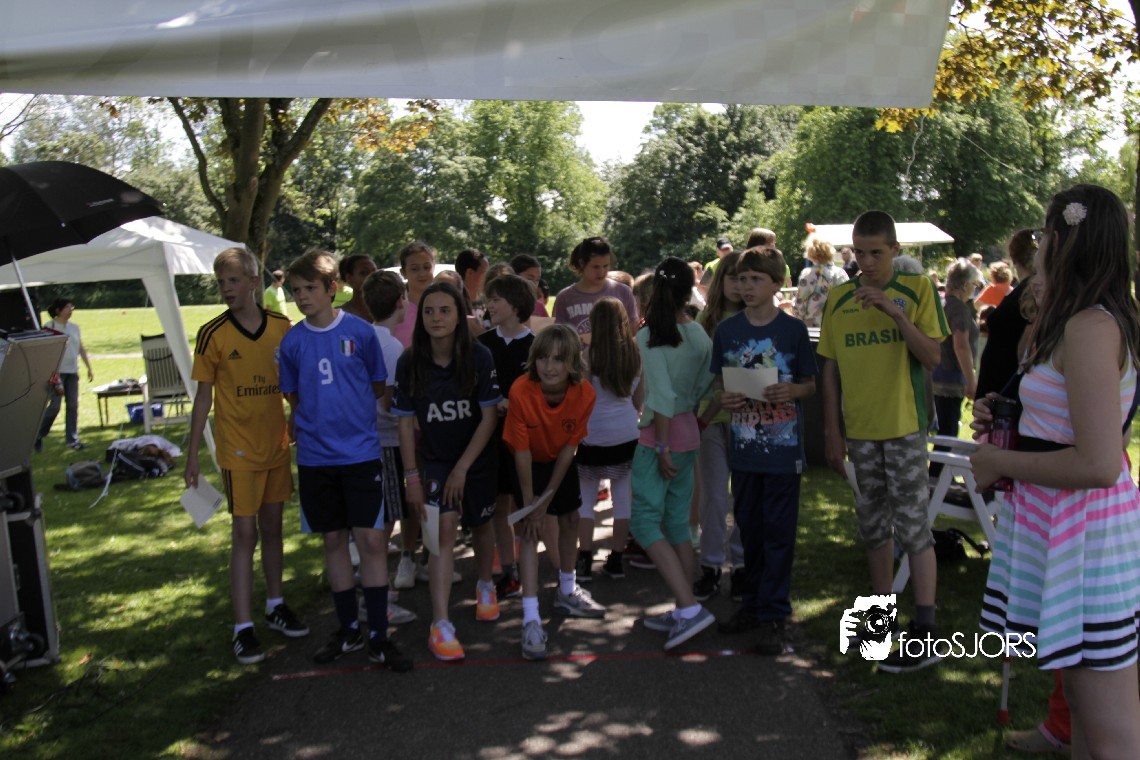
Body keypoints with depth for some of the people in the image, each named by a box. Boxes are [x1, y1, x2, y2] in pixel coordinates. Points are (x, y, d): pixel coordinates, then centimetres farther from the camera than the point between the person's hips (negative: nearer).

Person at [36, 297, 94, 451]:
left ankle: (71, 439, 8)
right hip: (57, 371, -6)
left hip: (72, 372, 6)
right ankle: (39, 435, 11)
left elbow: (81, 349, 18)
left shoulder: (74, 327, 13)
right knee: (54, 405, -8)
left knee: (73, 406, 2)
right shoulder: (49, 326, -4)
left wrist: (89, 368, 13)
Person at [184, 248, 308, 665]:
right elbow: (204, 397, -3)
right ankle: (243, 627, 5)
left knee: (272, 527, 14)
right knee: (244, 534, -2)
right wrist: (192, 455, -4)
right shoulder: (212, 334, -8)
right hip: (238, 450, -3)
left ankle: (276, 604, 29)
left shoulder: (282, 327, -1)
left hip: (277, 445, 3)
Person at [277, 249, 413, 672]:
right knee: (334, 540, 11)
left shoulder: (360, 332, -4)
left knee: (371, 540, -3)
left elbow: (379, 387, 6)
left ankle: (378, 636, 8)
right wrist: (319, 418, 4)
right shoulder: (292, 341, 2)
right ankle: (348, 630, 25)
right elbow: (293, 397, 12)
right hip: (315, 457, 2)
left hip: (362, 452, -2)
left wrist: (349, 410, 2)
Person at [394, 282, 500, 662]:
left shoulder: (479, 357, -16)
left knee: (480, 524, 16)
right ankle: (440, 625, -11)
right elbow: (406, 422, -7)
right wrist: (411, 475, -9)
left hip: (477, 459, 1)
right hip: (433, 461, 0)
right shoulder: (410, 363, -12)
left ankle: (485, 585, 47)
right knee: (444, 530, -14)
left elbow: (489, 417, -14)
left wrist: (462, 468, -16)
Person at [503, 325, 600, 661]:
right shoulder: (521, 391, -34)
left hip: (560, 461, 4)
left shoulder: (584, 393, -26)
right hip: (529, 464, -3)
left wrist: (548, 497, -14)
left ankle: (567, 592, 38)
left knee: (570, 519, 14)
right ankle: (531, 619, -12)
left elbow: (569, 446, -16)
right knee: (529, 530, -11)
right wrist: (529, 502, -20)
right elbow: (522, 451, -26)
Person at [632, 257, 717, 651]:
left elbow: (663, 396, -20)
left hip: (663, 433, -7)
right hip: (689, 432, 7)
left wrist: (662, 448, -16)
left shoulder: (650, 336, -14)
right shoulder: (700, 335, 4)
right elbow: (703, 389, 6)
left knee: (645, 522, -4)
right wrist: (693, 430, 16)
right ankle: (683, 612, 18)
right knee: (677, 523, 13)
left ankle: (689, 608, -12)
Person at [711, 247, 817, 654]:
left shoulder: (793, 329, -5)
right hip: (744, 446, 3)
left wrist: (790, 392, -20)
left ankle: (774, 614, 12)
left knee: (778, 531, 3)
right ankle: (753, 603, 28)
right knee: (749, 528, 14)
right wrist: (724, 398, -12)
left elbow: (810, 384, 1)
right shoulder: (727, 330, 3)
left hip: (783, 447, -3)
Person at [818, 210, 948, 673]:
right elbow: (830, 368, 7)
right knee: (873, 524, 14)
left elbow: (932, 357, -9)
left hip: (904, 426, -4)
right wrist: (832, 432, 4)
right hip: (859, 429, 4)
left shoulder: (917, 289, -3)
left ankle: (925, 632, 3)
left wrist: (896, 314, -22)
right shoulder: (839, 299, 5)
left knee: (912, 524, -4)